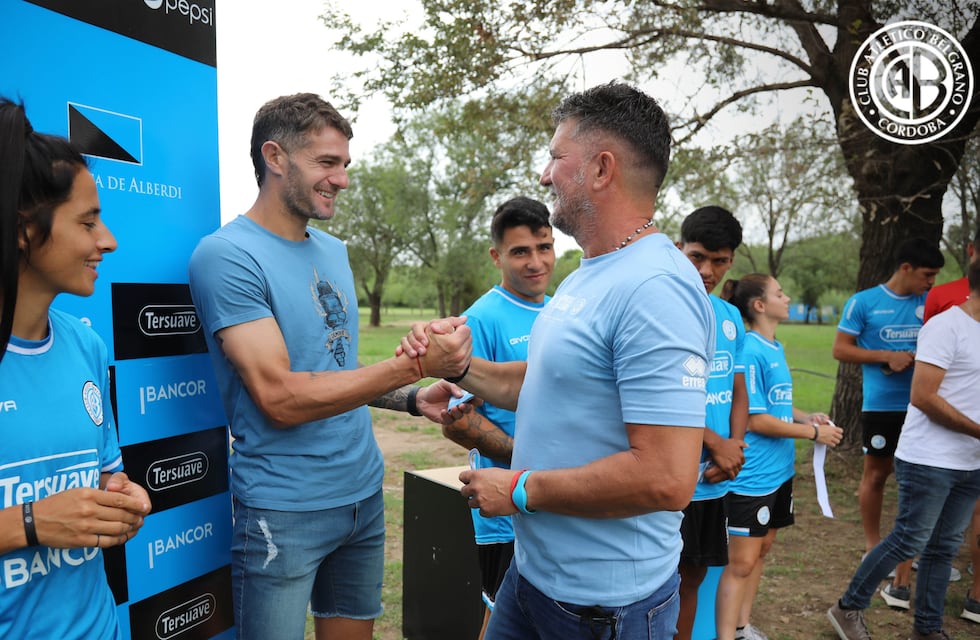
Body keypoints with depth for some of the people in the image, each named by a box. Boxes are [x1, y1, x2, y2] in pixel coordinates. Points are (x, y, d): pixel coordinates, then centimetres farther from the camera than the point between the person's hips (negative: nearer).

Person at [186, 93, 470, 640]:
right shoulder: (227, 255, -15)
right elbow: (281, 397, -22)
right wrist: (414, 365, -25)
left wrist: (412, 398, -3)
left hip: (366, 493, 7)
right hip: (285, 511, -7)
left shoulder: (334, 251, 8)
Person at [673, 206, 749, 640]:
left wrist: (734, 450, -6)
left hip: (716, 479, 7)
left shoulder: (730, 317, 10)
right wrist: (716, 443, -12)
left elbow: (738, 392, 12)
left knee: (693, 576, 18)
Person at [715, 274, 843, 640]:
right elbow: (756, 420, -20)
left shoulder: (776, 348, 8)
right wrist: (813, 433, -12)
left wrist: (807, 417, 0)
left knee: (761, 550, 18)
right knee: (741, 561, 0)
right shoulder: (751, 352, -19)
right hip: (752, 476, -9)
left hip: (779, 470, 9)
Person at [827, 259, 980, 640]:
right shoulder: (947, 326, -13)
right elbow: (923, 397, -19)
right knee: (908, 541, -1)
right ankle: (848, 609, 15)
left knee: (944, 547, 12)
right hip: (930, 462, -7)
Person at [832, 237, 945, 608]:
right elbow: (840, 349, -4)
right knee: (876, 474, 13)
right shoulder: (864, 303, -4)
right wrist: (887, 356, -15)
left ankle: (903, 577, 10)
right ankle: (873, 544, 34)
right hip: (881, 405, -2)